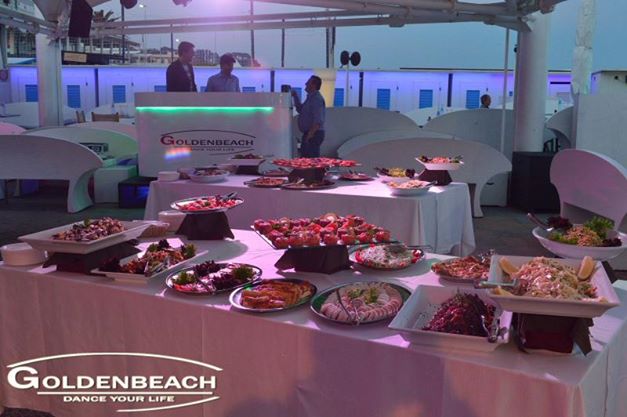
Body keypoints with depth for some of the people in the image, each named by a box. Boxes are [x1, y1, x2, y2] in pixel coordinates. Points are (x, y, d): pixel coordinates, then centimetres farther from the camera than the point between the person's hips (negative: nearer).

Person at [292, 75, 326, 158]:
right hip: (309, 134, 11)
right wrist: (295, 96, 19)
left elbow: (318, 121, -24)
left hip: (313, 134, -11)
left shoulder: (317, 99, -17)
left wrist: (310, 134, -24)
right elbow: (300, 110, 26)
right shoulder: (311, 98, 16)